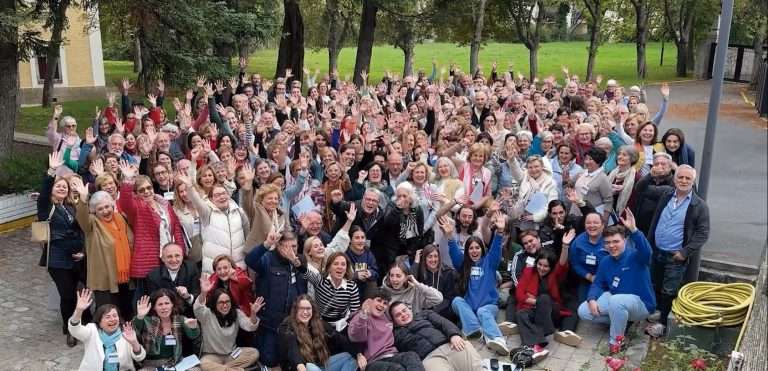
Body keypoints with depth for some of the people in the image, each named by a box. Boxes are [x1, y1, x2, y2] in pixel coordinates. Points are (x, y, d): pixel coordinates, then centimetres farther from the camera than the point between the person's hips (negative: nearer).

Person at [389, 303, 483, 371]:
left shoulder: (424, 314, 31)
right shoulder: (395, 335, 26)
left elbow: (443, 322, 13)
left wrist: (454, 334, -6)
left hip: (448, 345, 3)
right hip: (428, 357, -3)